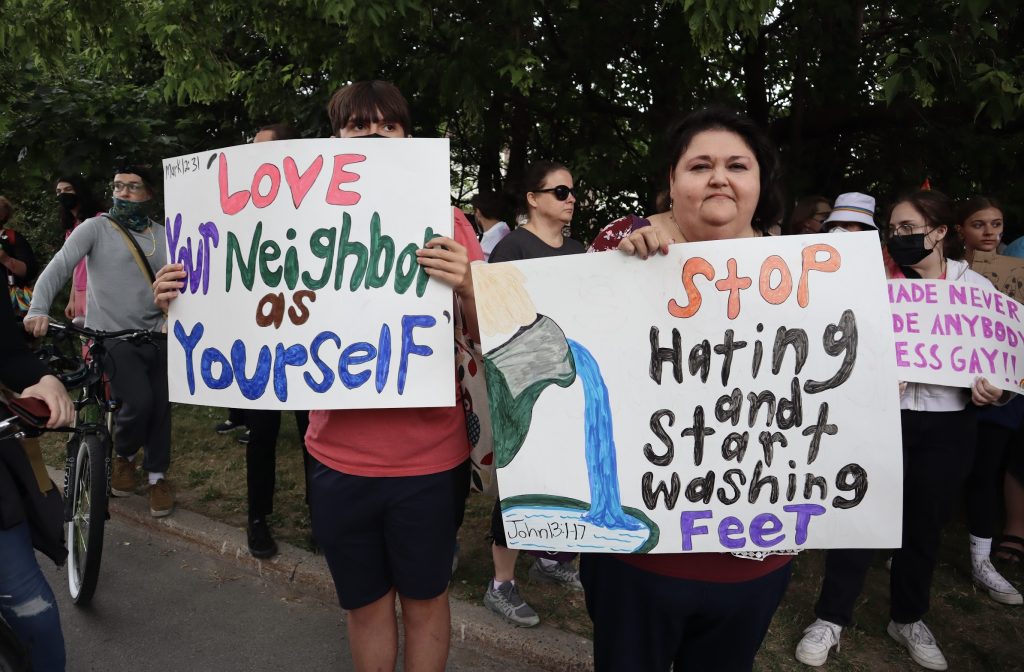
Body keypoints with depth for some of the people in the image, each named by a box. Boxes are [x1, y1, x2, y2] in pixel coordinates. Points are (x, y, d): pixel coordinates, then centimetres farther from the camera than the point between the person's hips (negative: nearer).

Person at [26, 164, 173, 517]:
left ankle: (157, 476, 24)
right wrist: (38, 309, -25)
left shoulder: (163, 235, 9)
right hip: (111, 337, -3)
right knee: (139, 402, -19)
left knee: (160, 406, 3)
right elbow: (58, 267, -10)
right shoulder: (96, 228, -1)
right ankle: (122, 455, 14)